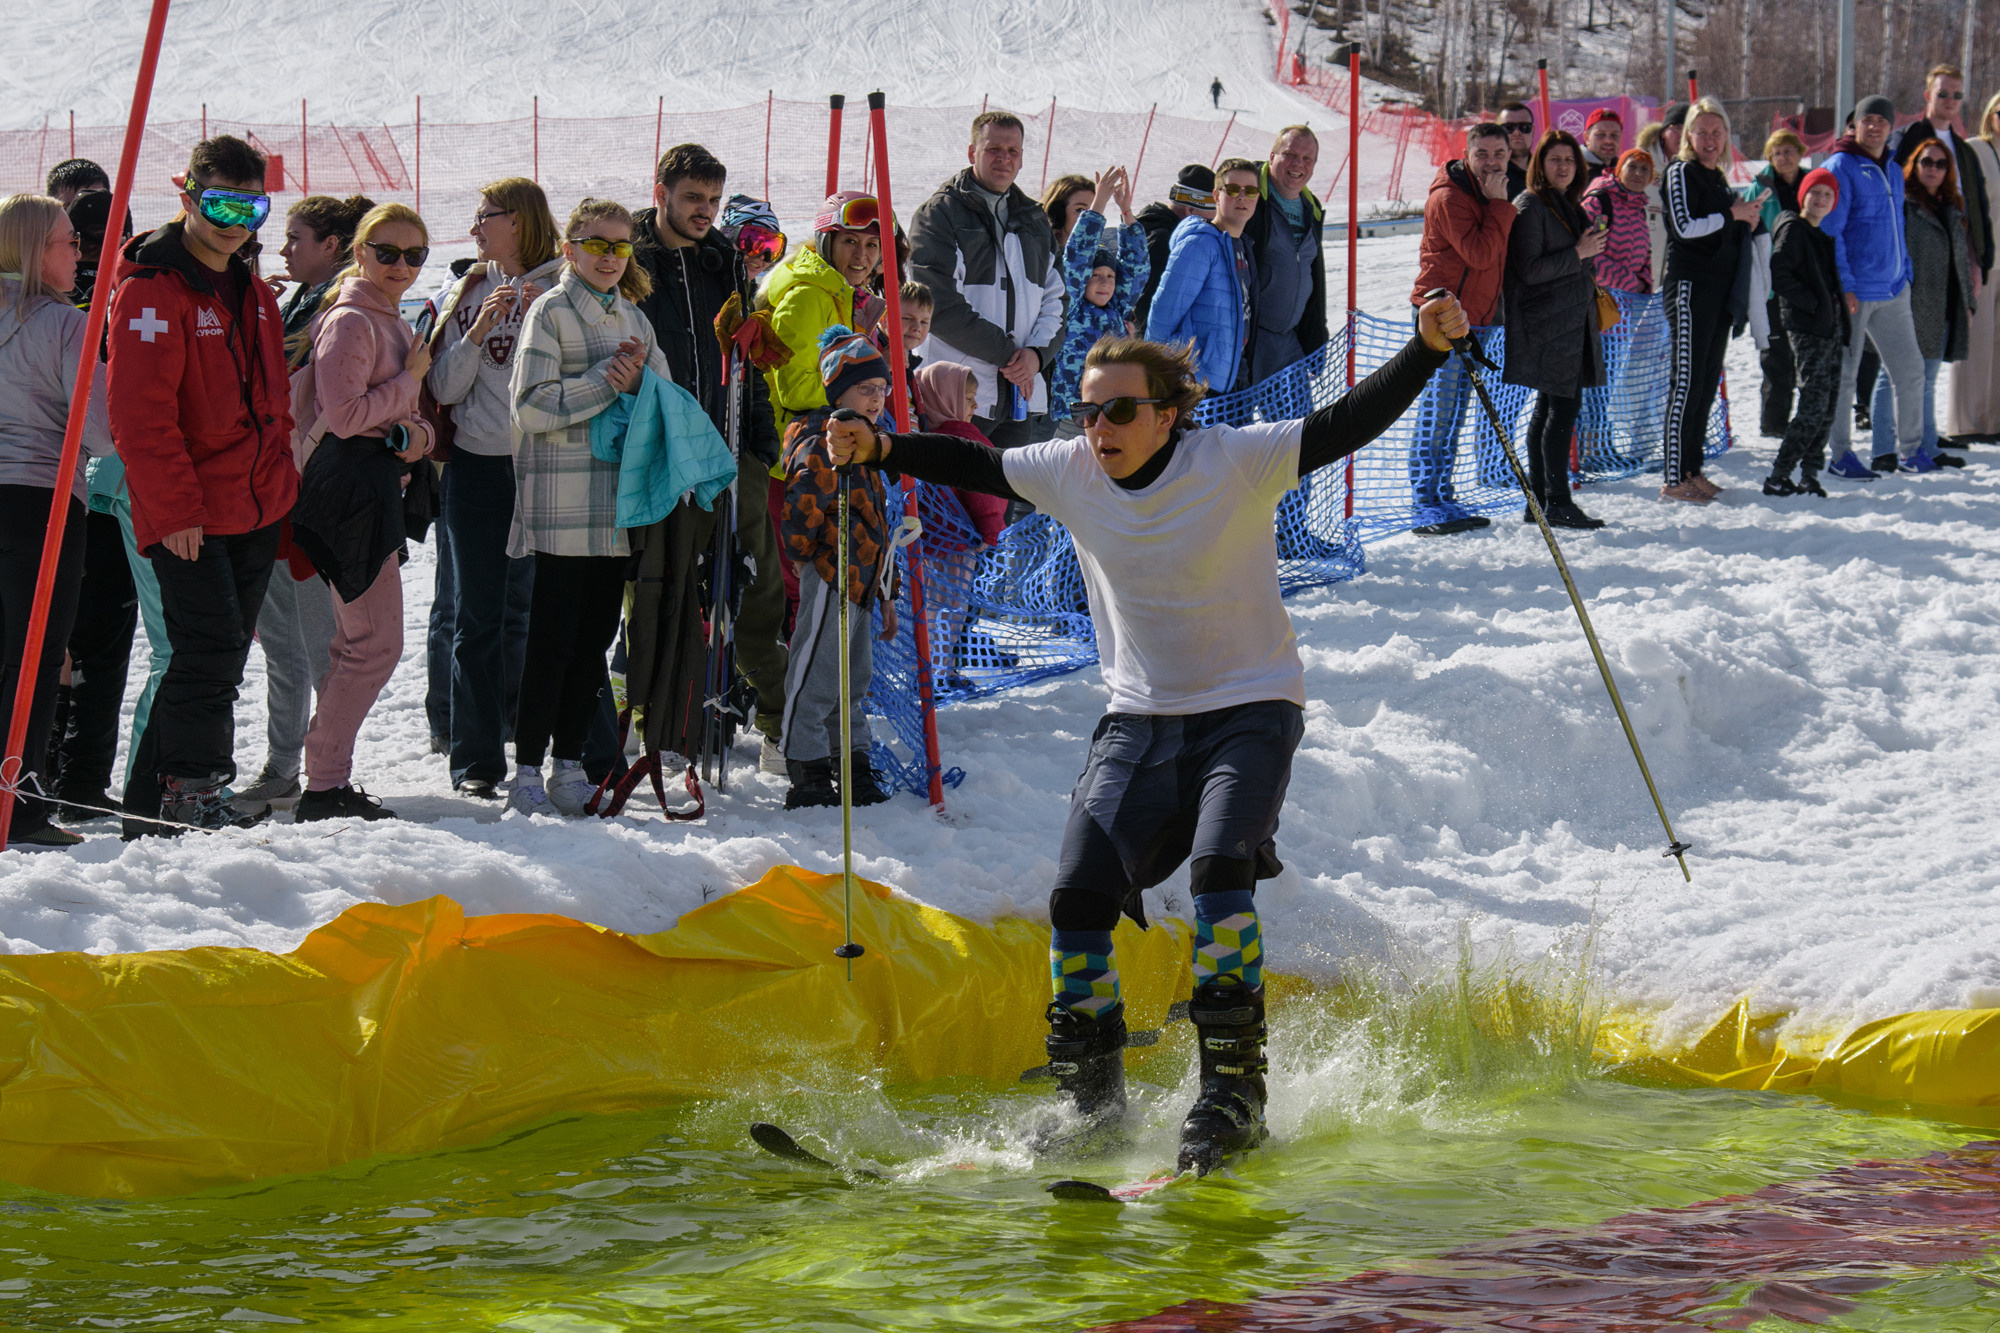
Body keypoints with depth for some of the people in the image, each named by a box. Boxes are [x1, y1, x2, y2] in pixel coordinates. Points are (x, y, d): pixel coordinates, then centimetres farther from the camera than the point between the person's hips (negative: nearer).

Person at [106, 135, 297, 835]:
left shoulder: (253, 293, 15)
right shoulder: (151, 289, -12)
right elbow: (140, 414, -17)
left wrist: (280, 479, 15)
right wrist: (175, 508, -19)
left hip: (256, 513, 8)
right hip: (186, 517, -8)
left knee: (218, 658, 10)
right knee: (211, 648, -14)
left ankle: (151, 807, 17)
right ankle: (194, 796, -7)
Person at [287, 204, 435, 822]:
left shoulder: (392, 322, 19)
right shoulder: (349, 321, -12)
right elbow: (345, 415, -21)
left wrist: (417, 430, 0)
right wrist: (411, 381, -10)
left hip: (379, 479, 10)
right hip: (349, 484, -10)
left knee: (357, 643, 14)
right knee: (378, 644, -11)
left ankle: (329, 779, 20)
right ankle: (324, 789, -8)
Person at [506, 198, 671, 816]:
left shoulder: (633, 317, 17)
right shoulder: (551, 311, -4)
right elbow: (532, 405, -13)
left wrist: (637, 382, -6)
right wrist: (606, 381, -15)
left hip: (618, 501, 6)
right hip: (562, 504, -6)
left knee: (595, 636, 8)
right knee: (554, 638, -7)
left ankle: (569, 765, 16)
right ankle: (527, 772, -2)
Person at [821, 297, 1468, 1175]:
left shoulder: (1234, 462, -15)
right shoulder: (1071, 473, -2)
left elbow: (1348, 424, -21)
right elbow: (976, 467, 11)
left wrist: (1426, 350, -32)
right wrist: (881, 450, 2)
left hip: (1250, 709, -5)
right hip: (1141, 719, 5)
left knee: (1220, 870, -26)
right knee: (1077, 898, -6)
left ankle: (1233, 1092, -20)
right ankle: (1093, 1098, 10)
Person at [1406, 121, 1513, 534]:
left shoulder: (1489, 196, 14)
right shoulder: (1449, 198, -15)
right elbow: (1480, 253, -24)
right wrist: (1499, 205, -19)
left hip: (1471, 317, 9)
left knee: (1454, 416, 12)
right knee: (1438, 411, -10)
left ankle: (1442, 499, 18)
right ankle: (1426, 508, -9)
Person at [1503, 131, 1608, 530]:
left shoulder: (1570, 205, 17)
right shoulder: (1530, 206, -11)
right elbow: (1529, 270, -18)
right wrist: (1578, 254, -18)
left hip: (1573, 323, 9)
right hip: (1545, 325, -9)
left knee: (1549, 409, 11)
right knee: (1564, 407, -11)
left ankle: (1539, 499, 15)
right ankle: (1557, 503, -9)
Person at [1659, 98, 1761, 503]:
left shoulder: (1718, 179, 19)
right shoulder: (1681, 171, -6)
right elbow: (1685, 227, -16)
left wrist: (1746, 219, 11)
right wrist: (1731, 215, -11)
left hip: (1719, 287, 9)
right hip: (1689, 284, -9)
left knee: (1708, 382, 9)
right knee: (1687, 381, -11)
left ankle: (1692, 469, 14)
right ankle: (1674, 479, -11)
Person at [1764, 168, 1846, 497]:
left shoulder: (1823, 235, 19)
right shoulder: (1793, 230, -6)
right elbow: (1778, 275, -17)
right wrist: (1811, 303, -16)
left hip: (1830, 328, 9)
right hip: (1806, 328, -9)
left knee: (1828, 405, 6)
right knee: (1813, 405, -13)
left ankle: (1810, 474, 11)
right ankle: (1778, 476, -10)